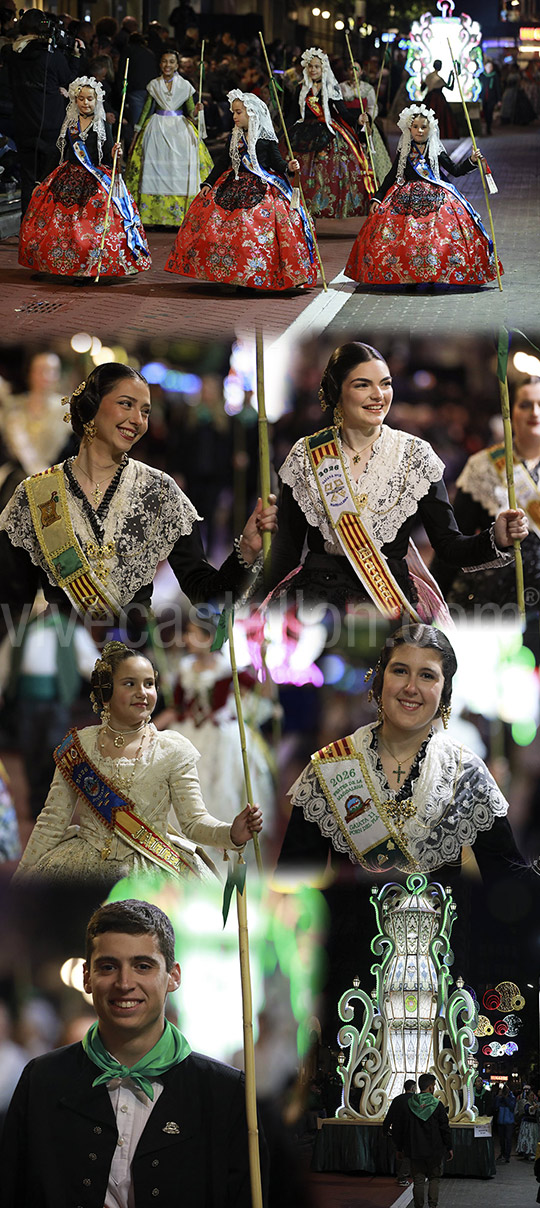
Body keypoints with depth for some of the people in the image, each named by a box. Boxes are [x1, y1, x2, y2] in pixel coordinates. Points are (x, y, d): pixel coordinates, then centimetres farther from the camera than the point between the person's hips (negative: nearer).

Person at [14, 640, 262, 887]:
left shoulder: (173, 750, 2)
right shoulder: (79, 745, 5)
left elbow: (194, 820, -4)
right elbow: (53, 821, 8)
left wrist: (231, 833, -24)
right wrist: (22, 874, 2)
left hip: (152, 869, -2)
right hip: (84, 864, 2)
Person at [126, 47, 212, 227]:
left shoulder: (184, 85, 4)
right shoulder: (154, 85, 7)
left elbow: (190, 112, 6)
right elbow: (146, 110, 10)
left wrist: (196, 110, -17)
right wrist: (136, 135, 8)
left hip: (179, 130, -1)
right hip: (157, 130, 1)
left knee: (179, 170, -7)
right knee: (156, 168, -5)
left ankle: (179, 215, -5)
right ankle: (155, 214, -2)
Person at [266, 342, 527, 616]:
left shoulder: (415, 455, 5)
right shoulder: (305, 456, 6)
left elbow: (449, 546, 3)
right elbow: (288, 544, 12)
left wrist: (496, 539, -15)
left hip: (392, 603, 1)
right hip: (318, 599, -1)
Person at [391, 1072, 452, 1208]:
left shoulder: (406, 1105, -1)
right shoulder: (437, 1105, -9)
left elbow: (397, 1128, 4)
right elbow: (445, 1129, -4)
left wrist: (399, 1148, 14)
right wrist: (449, 1148, 6)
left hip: (415, 1151, 2)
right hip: (435, 1151, -1)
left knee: (418, 1181, 7)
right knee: (434, 1179, 12)